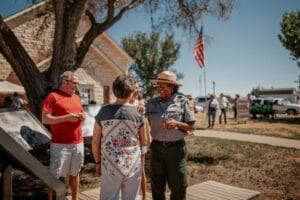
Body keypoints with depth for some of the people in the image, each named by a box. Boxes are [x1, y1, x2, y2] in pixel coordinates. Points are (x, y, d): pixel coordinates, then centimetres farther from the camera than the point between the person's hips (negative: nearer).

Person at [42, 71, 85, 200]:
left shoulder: (76, 97, 15)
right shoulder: (52, 96, -6)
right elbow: (45, 119, -12)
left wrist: (82, 117, 0)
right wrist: (66, 117, -19)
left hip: (78, 142, 6)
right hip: (60, 144, -6)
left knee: (75, 173, 15)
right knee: (55, 176, 2)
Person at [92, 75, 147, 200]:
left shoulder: (104, 111, -7)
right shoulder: (138, 113, -6)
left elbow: (95, 142, -2)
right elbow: (143, 142, 4)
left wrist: (97, 162, 10)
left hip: (110, 166, 0)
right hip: (133, 165, 0)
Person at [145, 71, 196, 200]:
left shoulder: (182, 101, -6)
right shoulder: (151, 103, -1)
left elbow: (192, 126, -2)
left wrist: (177, 123, -19)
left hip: (176, 148, -2)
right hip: (157, 148, 2)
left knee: (178, 185, 10)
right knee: (157, 185, 14)